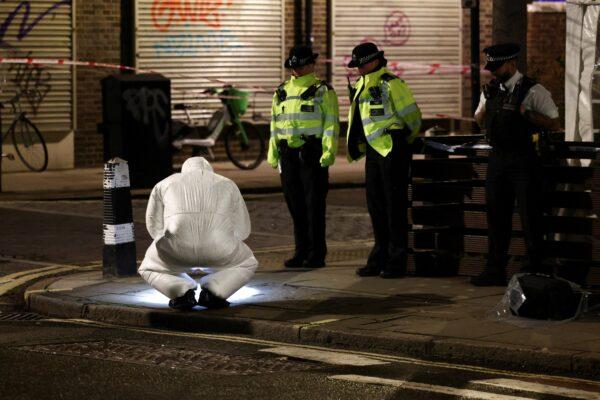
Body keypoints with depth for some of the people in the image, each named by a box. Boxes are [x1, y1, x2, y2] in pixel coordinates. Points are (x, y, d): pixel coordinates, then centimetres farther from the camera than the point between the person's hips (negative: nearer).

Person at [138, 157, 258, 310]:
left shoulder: (164, 184, 29)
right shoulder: (228, 184, 30)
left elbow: (155, 226, 29)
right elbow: (242, 229, 32)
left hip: (177, 245, 0)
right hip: (218, 248, 0)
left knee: (148, 269, 29)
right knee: (247, 264, 30)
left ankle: (182, 292, 2)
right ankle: (213, 292, 5)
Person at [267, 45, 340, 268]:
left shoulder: (322, 90, 0)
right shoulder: (282, 92, 17)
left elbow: (331, 123, -7)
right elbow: (275, 123, 20)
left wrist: (329, 152, -16)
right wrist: (273, 153, 15)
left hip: (312, 154, -5)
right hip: (288, 154, 6)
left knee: (314, 204, -4)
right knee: (295, 204, 7)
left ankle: (317, 254, 0)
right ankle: (301, 251, 15)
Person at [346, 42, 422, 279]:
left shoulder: (391, 84, -13)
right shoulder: (361, 86, 14)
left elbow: (412, 115, -9)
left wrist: (404, 141, 5)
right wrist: (357, 148, 21)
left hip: (392, 150, -9)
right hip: (374, 151, 9)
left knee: (395, 206, -4)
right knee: (375, 205, 11)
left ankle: (397, 262, 1)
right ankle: (380, 258, 20)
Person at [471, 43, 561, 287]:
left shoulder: (533, 91, -7)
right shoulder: (492, 90, 12)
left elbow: (554, 124, -8)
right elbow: (479, 121, 20)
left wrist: (526, 113, -19)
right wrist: (487, 102, 1)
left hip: (523, 159, -6)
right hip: (497, 158, 6)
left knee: (529, 216, -2)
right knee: (496, 214, 10)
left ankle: (534, 271, 5)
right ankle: (495, 271, 17)